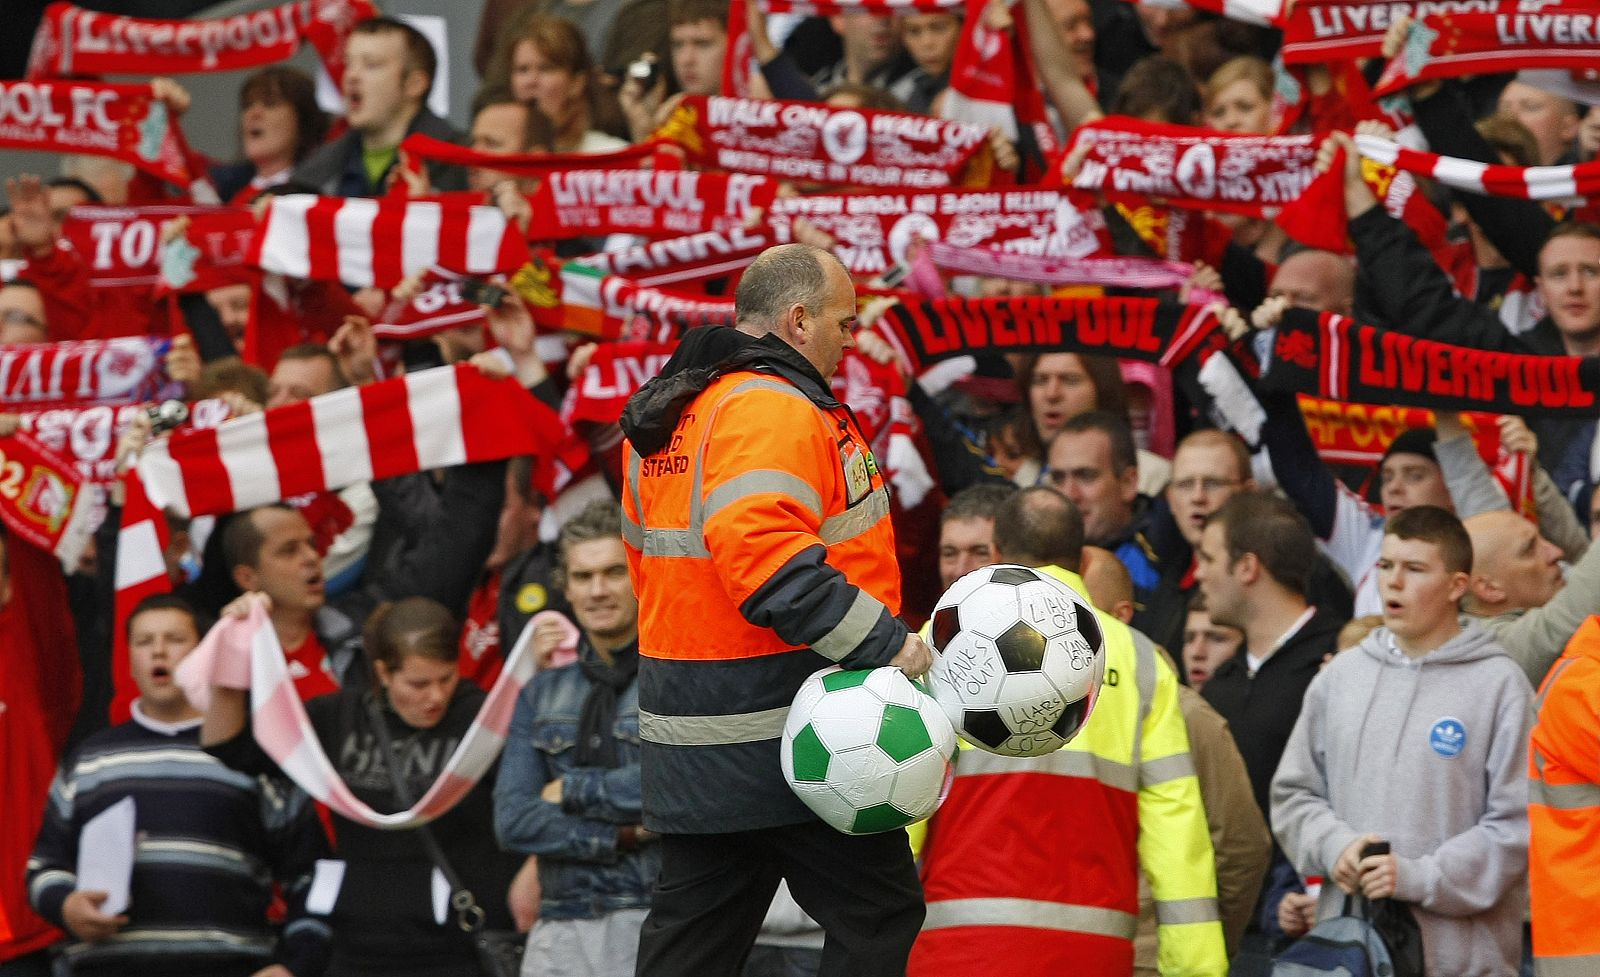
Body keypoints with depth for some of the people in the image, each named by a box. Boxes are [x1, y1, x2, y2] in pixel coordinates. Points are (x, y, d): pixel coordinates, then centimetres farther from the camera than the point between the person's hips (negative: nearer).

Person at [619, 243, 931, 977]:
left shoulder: (663, 416, 16)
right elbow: (769, 558, -29)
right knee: (879, 915, 1)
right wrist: (883, 643, -27)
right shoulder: (775, 410, -16)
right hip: (786, 739, -9)